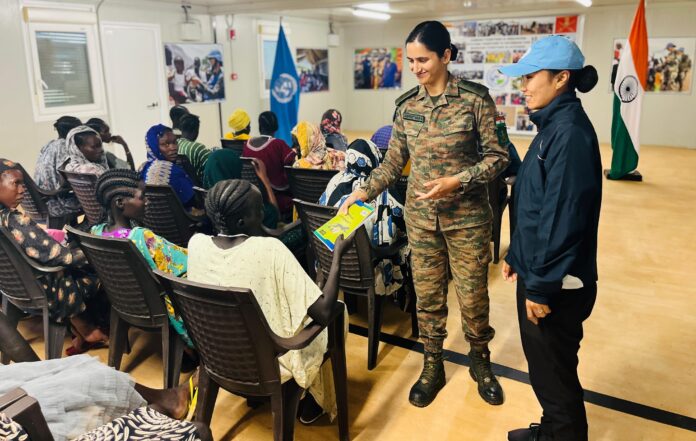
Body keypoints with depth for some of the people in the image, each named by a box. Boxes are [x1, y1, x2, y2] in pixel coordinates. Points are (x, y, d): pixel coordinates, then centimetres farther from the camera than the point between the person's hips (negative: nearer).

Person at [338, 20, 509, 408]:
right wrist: (363, 192, -6)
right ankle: (433, 366, 29)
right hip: (421, 216, 4)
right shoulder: (407, 105, 2)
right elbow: (394, 162, 6)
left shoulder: (474, 98, -10)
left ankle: (480, 361, 34)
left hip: (467, 217, -3)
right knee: (427, 294, 11)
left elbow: (498, 156, -9)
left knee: (472, 295, 8)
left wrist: (456, 181, -22)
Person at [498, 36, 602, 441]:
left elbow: (563, 217, -24)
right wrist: (518, 256, 19)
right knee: (544, 366, 23)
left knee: (554, 373, 9)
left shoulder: (571, 132, -21)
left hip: (557, 285, -9)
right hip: (539, 273, 9)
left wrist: (541, 286, -21)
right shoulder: (554, 125, 10)